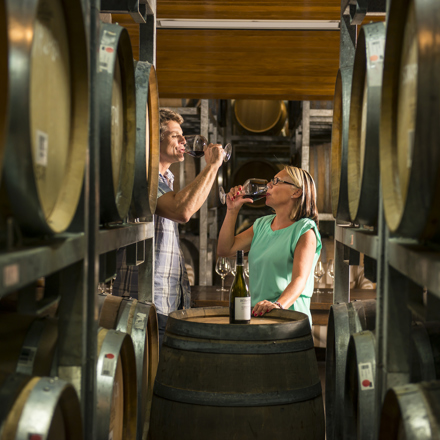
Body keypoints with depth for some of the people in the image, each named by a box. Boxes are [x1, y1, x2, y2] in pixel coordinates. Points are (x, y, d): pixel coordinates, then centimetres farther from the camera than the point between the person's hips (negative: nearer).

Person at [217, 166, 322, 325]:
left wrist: (279, 304, -35)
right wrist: (232, 210, 7)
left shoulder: (305, 230, -4)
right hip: (257, 316, 6)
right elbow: (224, 250, 14)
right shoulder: (262, 225, 18)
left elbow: (300, 279, -17)